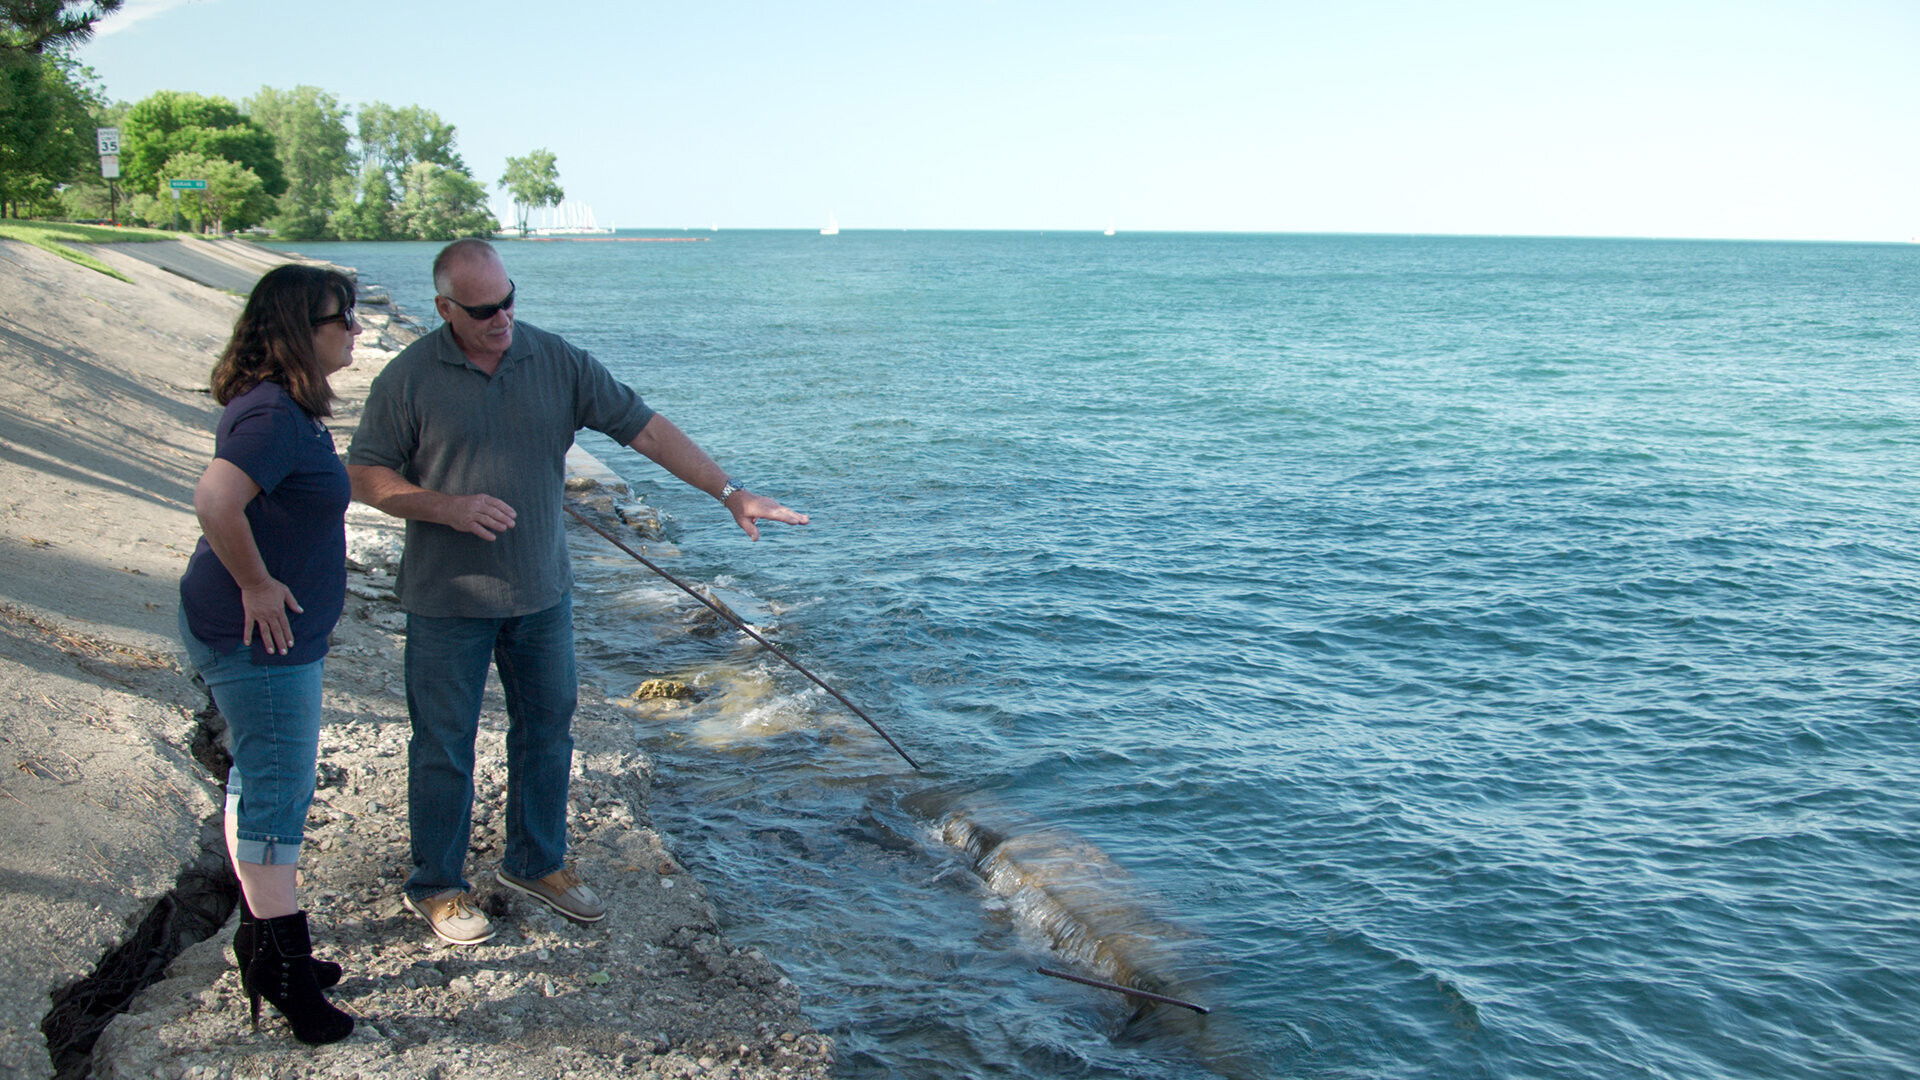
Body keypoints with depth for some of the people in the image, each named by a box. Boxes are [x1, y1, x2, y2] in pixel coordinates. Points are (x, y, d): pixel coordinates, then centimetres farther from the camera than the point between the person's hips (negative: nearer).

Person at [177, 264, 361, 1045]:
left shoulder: (285, 407, 10)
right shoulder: (275, 416, -22)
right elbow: (215, 500, -36)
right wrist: (256, 584, -25)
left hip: (268, 632, 11)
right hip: (260, 638, -11)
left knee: (262, 782, 20)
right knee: (277, 796, -1)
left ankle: (263, 940, 34)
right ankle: (280, 966, 12)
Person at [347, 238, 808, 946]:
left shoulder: (557, 362, -2)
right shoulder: (409, 377, -8)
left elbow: (644, 428, -4)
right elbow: (365, 474, -4)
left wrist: (730, 493, -11)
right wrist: (444, 506, -21)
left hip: (542, 594, 3)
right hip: (448, 599, -3)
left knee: (548, 730, 13)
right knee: (445, 744, 6)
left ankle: (536, 862, 33)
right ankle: (437, 885, 24)